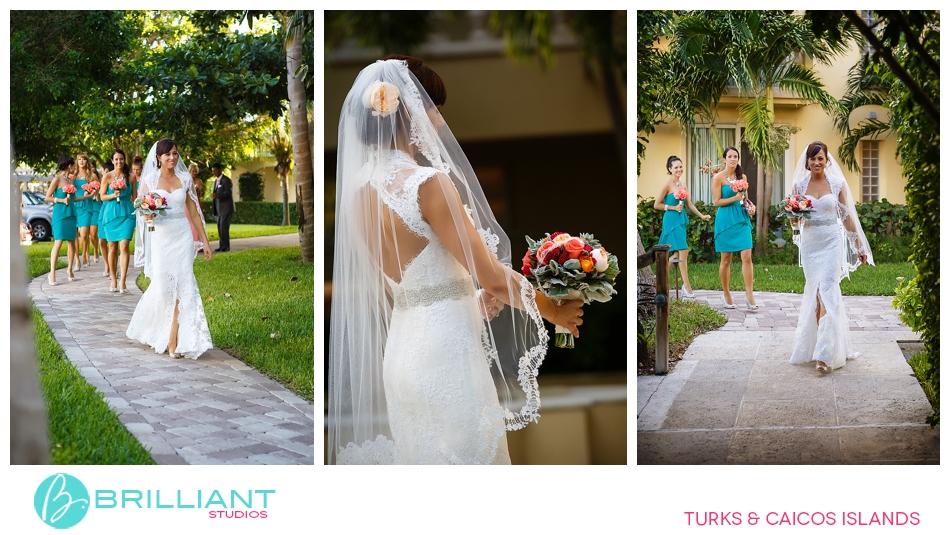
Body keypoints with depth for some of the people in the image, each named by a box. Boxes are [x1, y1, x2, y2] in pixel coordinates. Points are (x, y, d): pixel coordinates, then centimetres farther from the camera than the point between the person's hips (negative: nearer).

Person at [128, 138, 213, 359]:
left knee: (182, 285, -7)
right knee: (163, 286, -3)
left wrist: (205, 241, 7)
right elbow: (143, 211, 4)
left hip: (182, 237, 1)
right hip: (160, 238, -1)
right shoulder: (150, 179, 2)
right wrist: (147, 216, -20)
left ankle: (174, 340, -4)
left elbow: (193, 211, 9)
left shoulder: (185, 179, 6)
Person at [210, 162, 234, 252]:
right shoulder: (216, 180, 16)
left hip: (226, 207, -8)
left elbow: (228, 193, -19)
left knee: (224, 227, -11)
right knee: (220, 227, 4)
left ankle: (226, 246, -7)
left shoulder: (226, 180, -10)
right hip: (219, 209, 8)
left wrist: (217, 195, -33)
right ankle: (222, 246, 7)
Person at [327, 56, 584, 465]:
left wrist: (470, 299, 19)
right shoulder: (427, 182, -17)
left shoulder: (360, 187, 7)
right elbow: (493, 276, -14)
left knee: (422, 461, 17)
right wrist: (556, 312, 1)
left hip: (400, 350, 8)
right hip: (445, 353, -8)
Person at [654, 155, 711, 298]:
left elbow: (689, 204, 15)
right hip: (671, 220, -8)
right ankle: (686, 285, -4)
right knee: (683, 250, -11)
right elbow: (657, 205, -8)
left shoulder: (683, 183, 9)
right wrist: (673, 207, -14)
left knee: (677, 253, 10)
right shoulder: (667, 184, -11)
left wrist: (702, 216, 10)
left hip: (682, 219, 8)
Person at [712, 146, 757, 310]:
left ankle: (749, 295, -4)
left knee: (747, 257, -7)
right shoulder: (719, 177, -4)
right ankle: (726, 294, 18)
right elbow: (717, 201, -9)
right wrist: (735, 198, -17)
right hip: (725, 220, -4)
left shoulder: (742, 177, 10)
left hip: (742, 219, 4)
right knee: (726, 259, 4)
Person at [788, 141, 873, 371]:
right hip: (810, 243, 2)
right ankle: (815, 344, 19)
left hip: (831, 242, -2)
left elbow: (847, 217, 5)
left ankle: (825, 353, -13)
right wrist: (795, 218, -16)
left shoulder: (837, 184, -1)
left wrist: (860, 246, 7)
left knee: (826, 291, -11)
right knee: (814, 292, 5)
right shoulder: (799, 185, 3)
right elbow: (795, 221, 8)